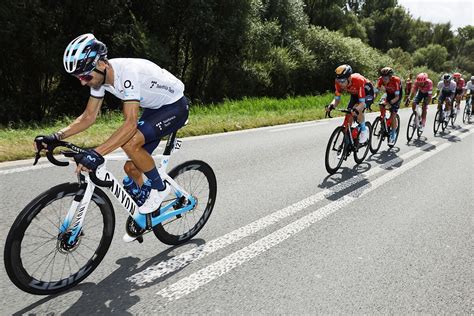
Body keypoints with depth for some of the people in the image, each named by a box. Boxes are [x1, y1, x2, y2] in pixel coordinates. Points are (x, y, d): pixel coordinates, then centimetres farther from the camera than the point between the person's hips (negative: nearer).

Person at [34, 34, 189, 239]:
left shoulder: (127, 72, -34)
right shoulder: (100, 75, -8)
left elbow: (130, 124, -40)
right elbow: (89, 116, -1)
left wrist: (96, 154, -48)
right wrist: (56, 137, -13)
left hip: (175, 107, -8)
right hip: (154, 108, 8)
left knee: (130, 143, -29)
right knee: (131, 167, 4)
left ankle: (159, 187, -5)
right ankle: (147, 213, 27)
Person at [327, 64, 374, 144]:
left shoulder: (358, 80, -40)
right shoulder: (339, 83, -26)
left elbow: (362, 103, -41)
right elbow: (337, 98, -18)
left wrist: (356, 110, -62)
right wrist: (331, 106, -40)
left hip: (367, 93, -5)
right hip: (355, 94, 6)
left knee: (358, 109, -32)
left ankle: (364, 130, -8)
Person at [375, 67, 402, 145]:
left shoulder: (395, 81, -35)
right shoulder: (381, 80, -24)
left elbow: (397, 97, -35)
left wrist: (390, 102, -51)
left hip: (397, 95, -4)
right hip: (388, 93, 4)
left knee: (393, 114, -14)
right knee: (381, 106, -23)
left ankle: (393, 134, -3)